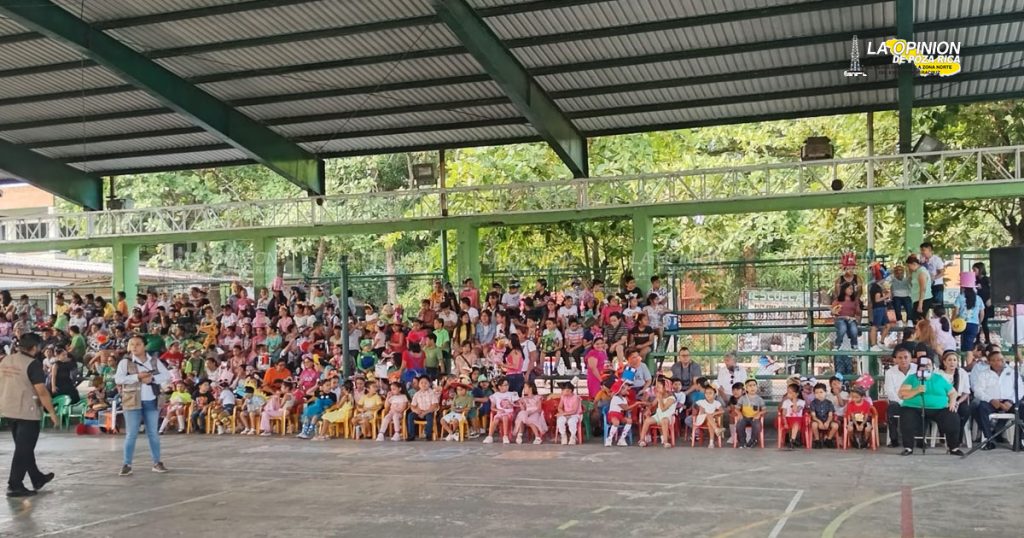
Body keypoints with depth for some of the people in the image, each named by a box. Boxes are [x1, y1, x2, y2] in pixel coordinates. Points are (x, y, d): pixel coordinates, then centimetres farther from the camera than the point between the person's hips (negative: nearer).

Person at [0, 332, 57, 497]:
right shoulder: (33, 364, -15)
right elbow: (42, 391, -19)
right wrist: (52, 412, -10)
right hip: (27, 412, -8)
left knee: (23, 447, 18)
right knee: (23, 449, 0)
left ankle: (37, 479, 31)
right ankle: (14, 486, 0)